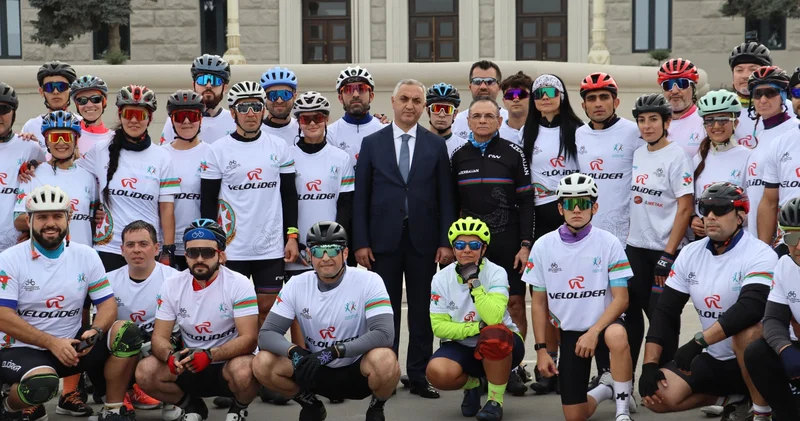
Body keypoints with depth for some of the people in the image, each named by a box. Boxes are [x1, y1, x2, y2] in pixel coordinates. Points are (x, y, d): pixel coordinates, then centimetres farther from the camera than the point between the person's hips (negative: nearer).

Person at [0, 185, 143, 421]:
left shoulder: (86, 256, 2)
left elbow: (108, 304, 1)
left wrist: (95, 332, -22)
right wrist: (53, 343, -23)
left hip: (72, 344, 4)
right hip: (24, 349, -4)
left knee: (126, 332, -19)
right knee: (42, 383, -37)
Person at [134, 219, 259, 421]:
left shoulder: (239, 284, -14)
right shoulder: (171, 285, -3)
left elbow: (249, 338, -20)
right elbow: (159, 336, -4)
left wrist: (210, 355, -36)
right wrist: (171, 356, -29)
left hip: (229, 362, -3)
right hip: (191, 366, 3)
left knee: (243, 371, -38)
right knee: (145, 372, -21)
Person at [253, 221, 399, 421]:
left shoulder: (368, 281, -15)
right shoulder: (297, 285, -6)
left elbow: (384, 334, -26)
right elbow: (267, 334, -8)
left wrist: (334, 351, -35)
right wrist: (294, 351, -31)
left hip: (357, 371, -3)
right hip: (318, 370, 3)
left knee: (384, 360, -37)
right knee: (262, 364, -20)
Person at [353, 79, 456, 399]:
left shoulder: (436, 145, 6)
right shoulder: (372, 143, 5)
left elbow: (446, 197, 4)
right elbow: (361, 196, 3)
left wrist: (446, 241, -4)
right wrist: (361, 242, -4)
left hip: (423, 241, 1)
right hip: (384, 240, 0)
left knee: (422, 312, 5)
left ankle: (419, 377, 12)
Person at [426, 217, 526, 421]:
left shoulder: (496, 273, -14)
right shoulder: (441, 279, -6)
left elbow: (494, 318, -30)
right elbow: (439, 326, -9)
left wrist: (474, 282, -28)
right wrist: (476, 328, -21)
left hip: (499, 347, -2)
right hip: (462, 347, 2)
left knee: (494, 334, -39)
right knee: (437, 373, -31)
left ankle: (495, 400, -16)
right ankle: (472, 384, 7)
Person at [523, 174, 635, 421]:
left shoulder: (609, 243, -9)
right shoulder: (543, 246, -3)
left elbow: (621, 299, -11)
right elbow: (539, 303, 5)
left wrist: (594, 332, -24)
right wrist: (541, 349, 0)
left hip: (603, 324, -2)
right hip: (569, 332, 2)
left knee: (617, 336, -40)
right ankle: (605, 389, 33)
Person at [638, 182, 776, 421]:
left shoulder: (760, 255, -16)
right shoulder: (690, 254, 2)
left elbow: (750, 308, -33)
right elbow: (665, 311, 2)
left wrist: (697, 343, -36)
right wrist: (649, 365, -8)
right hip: (714, 360, 6)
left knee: (746, 329, -38)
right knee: (656, 395, -13)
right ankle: (731, 399, 11)